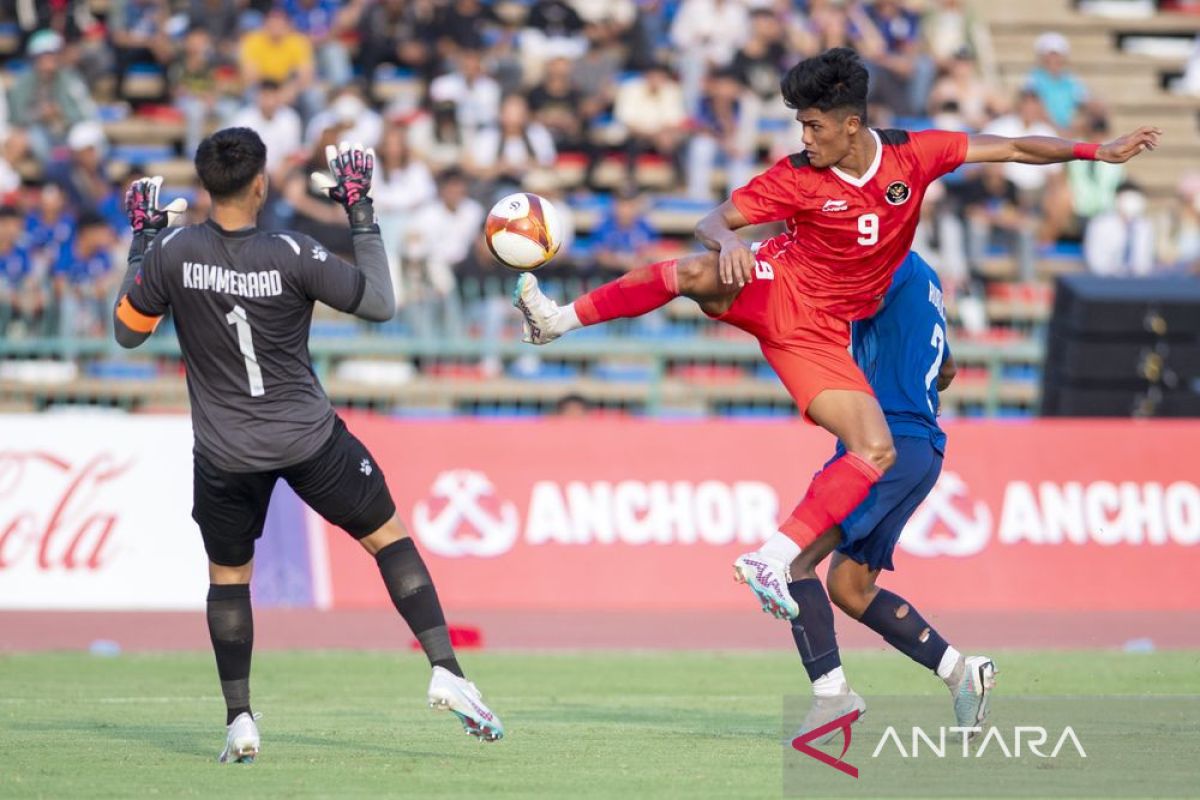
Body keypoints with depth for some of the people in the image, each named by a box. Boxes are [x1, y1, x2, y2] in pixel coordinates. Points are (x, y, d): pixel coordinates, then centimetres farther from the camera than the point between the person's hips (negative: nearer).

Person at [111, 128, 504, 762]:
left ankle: (239, 721, 12)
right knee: (388, 536, 14)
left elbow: (127, 331, 2)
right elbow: (381, 304, -7)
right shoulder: (291, 255, -17)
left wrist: (142, 239, 11)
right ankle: (445, 670, 5)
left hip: (225, 457, 1)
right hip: (308, 439, -1)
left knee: (228, 574, 19)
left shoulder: (172, 253, -13)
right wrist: (361, 212, -2)